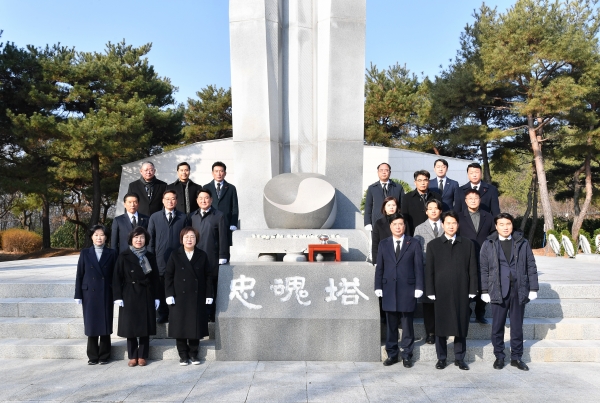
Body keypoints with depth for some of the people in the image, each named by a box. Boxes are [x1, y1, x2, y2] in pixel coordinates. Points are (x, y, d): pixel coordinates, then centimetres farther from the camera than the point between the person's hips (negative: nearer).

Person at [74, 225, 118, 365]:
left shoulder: (111, 254, 3)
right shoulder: (85, 253, 4)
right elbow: (79, 275, 3)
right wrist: (78, 295, -1)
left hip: (106, 295, 0)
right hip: (90, 294, 1)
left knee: (106, 325, 4)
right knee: (91, 325, 6)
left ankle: (104, 356, 15)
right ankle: (92, 356, 17)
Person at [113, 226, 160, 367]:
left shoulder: (150, 257, 6)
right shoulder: (124, 256, 0)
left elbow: (155, 278, 7)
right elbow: (117, 278, -3)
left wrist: (156, 297, 3)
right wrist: (118, 297, -10)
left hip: (146, 296, 2)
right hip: (129, 296, -1)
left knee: (145, 327, 4)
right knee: (130, 327, 3)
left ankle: (142, 356, 14)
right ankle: (132, 357, 15)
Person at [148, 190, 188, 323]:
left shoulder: (183, 218, 7)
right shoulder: (154, 217, 9)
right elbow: (150, 239, 8)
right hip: (160, 259, 1)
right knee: (161, 288, 5)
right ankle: (162, 315, 15)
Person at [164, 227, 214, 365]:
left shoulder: (202, 256, 4)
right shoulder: (175, 256, 2)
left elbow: (208, 276, 4)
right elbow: (168, 276, 0)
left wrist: (209, 295, -2)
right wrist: (169, 295, -8)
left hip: (197, 298, 1)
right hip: (179, 298, -1)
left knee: (196, 326, 6)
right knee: (180, 327, 4)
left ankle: (193, 354, 20)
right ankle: (183, 355, 17)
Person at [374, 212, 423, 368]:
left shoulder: (414, 244, 4)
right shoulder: (383, 244, 10)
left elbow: (418, 267, 0)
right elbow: (379, 267, 8)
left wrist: (418, 288, -6)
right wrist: (378, 287, 2)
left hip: (408, 290, -2)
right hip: (389, 290, 2)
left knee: (407, 325, 5)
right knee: (391, 324, 7)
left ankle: (407, 355, 16)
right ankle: (392, 354, 17)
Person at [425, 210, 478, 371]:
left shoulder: (468, 244, 9)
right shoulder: (433, 245, 5)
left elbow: (472, 269, 6)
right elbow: (429, 271, 3)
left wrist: (472, 290, 0)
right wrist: (430, 292, -3)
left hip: (461, 293, 1)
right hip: (441, 293, -1)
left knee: (461, 326, 6)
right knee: (440, 326, 4)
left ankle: (460, 358, 19)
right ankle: (441, 358, 16)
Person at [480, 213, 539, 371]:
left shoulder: (522, 243, 6)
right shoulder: (488, 244, 3)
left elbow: (531, 267, 7)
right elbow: (484, 269, 3)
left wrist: (533, 288, 2)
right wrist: (484, 291, -1)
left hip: (519, 291, 1)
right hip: (498, 291, -1)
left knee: (517, 326, 10)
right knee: (497, 327, 6)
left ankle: (516, 357, 22)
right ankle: (499, 357, 19)